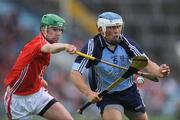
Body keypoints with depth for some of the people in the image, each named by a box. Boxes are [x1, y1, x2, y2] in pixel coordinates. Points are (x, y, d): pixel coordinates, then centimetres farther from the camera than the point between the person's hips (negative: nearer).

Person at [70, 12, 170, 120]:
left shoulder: (126, 42, -12)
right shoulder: (92, 46, -21)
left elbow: (147, 63, -14)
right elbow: (75, 74, -25)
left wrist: (159, 71, -37)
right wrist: (89, 93, -41)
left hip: (129, 90, 4)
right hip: (106, 95, -4)